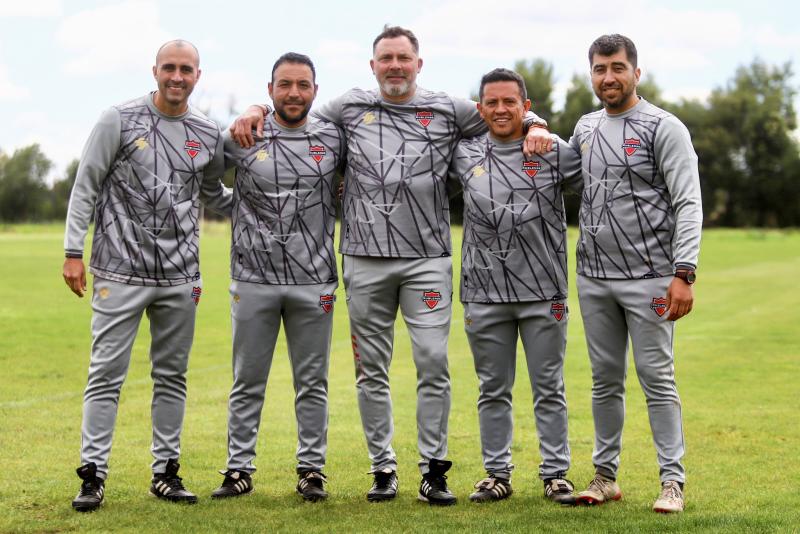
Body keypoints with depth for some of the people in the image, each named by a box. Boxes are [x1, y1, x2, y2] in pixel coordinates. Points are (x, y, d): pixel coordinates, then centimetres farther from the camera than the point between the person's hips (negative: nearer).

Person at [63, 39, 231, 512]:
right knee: (107, 374, -4)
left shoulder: (208, 135, 8)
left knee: (172, 376, 9)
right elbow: (86, 187, -2)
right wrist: (74, 252, -6)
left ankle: (166, 471, 18)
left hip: (180, 277, 4)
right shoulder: (120, 121, -3)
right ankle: (93, 474, 2)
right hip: (121, 273, -4)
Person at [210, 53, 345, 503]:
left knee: (312, 382, 7)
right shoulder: (242, 138, 1)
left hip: (314, 282, 1)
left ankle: (312, 469, 16)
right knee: (248, 382, 6)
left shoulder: (334, 139, 3)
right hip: (254, 281, 0)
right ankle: (240, 469, 14)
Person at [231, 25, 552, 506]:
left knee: (434, 363, -6)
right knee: (372, 370, 5)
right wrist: (258, 110, 5)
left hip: (427, 259, -1)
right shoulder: (350, 108, 10)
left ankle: (434, 471, 3)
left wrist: (536, 128, -6)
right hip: (366, 261, 1)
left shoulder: (448, 110, 7)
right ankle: (384, 469, 16)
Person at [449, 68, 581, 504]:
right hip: (484, 293, 2)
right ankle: (497, 474, 18)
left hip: (543, 293, -2)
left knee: (549, 389, 5)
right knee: (493, 390, 9)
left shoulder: (555, 153, 0)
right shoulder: (464, 155, 6)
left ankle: (555, 474, 13)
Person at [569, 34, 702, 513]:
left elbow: (688, 205, -11)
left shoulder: (664, 128, -6)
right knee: (606, 381, 10)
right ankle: (606, 475, 19)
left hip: (648, 278, -5)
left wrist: (684, 274, -20)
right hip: (594, 279, 6)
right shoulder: (585, 128, 13)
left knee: (657, 379, -3)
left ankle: (673, 482, 3)